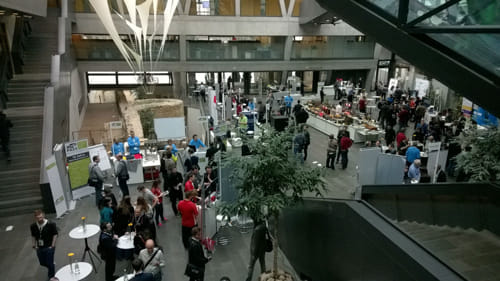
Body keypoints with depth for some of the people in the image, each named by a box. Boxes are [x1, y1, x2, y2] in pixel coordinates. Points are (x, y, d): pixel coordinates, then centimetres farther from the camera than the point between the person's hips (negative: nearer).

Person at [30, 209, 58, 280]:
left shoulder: (51, 224, -18)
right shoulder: (33, 226, -7)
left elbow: (55, 234, -8)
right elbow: (33, 236, 10)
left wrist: (52, 245, -10)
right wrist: (34, 245, 5)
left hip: (49, 247, -4)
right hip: (39, 248, 4)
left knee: (49, 263, 1)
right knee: (42, 263, 14)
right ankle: (51, 267, 46)